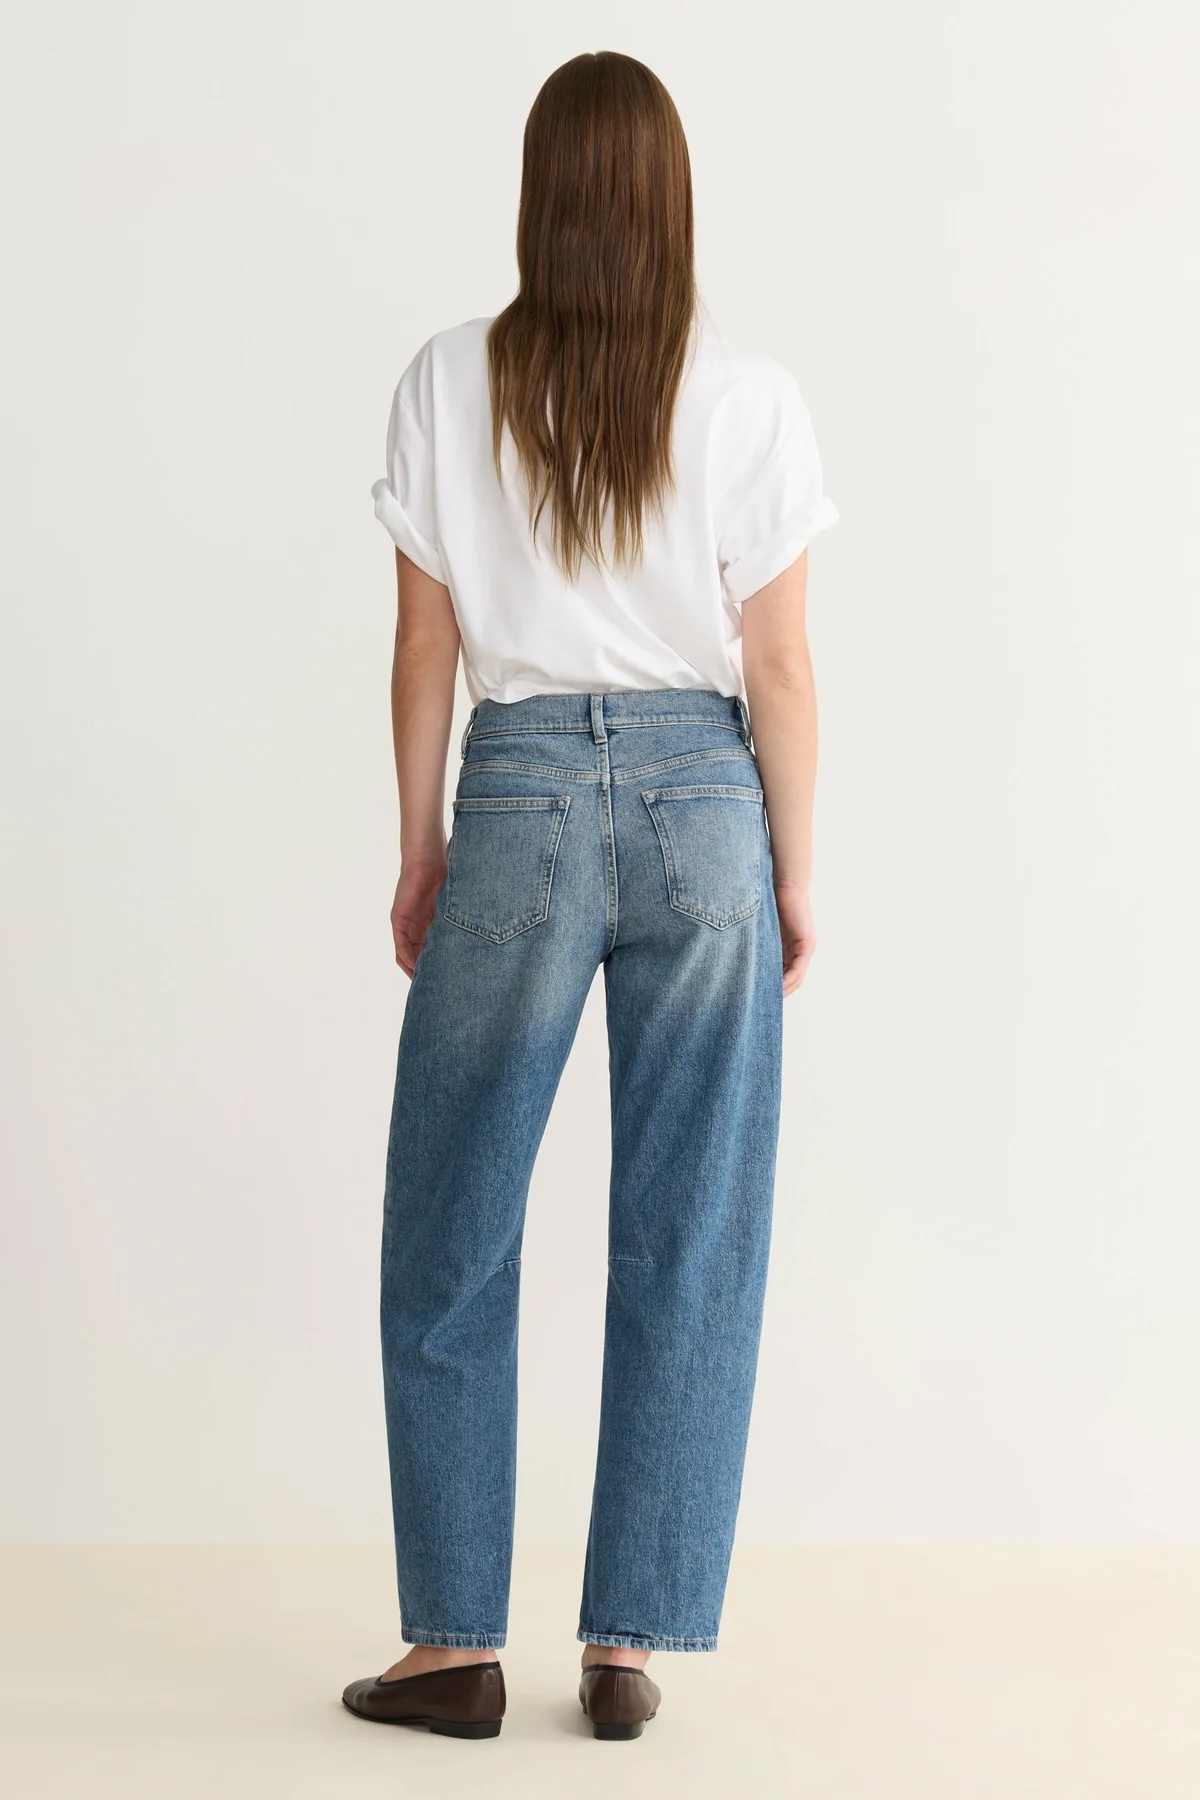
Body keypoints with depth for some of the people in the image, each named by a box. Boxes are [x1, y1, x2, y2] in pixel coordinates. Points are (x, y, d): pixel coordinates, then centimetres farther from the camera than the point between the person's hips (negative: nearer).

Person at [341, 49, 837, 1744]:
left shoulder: (450, 384, -2)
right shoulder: (752, 399, -3)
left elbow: (425, 645, 1)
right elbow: (780, 668, -2)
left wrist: (420, 851, 11)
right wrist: (794, 871, 7)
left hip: (521, 796, 0)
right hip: (703, 799, 1)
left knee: (451, 1237, 11)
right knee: (688, 1241, 8)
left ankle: (456, 1642, 15)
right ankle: (629, 1648, 14)